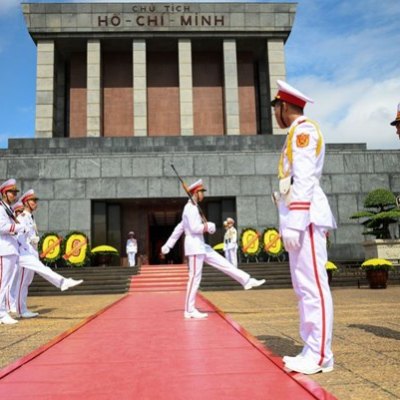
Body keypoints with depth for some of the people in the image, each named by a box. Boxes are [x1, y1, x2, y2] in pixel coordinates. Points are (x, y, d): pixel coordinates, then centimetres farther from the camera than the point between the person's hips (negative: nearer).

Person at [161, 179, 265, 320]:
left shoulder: (193, 208, 19)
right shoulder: (191, 208, -12)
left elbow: (179, 228, 19)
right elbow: (194, 228, -22)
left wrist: (168, 244, 19)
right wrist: (209, 226, -5)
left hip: (201, 246, 10)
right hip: (194, 246, -10)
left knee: (224, 264, 7)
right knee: (195, 277, -6)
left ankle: (247, 281, 10)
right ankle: (189, 311, 0)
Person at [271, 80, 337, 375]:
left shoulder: (303, 128, -5)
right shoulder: (298, 133, 25)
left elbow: (304, 179, -16)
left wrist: (294, 222, -22)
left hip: (305, 216, -10)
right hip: (301, 217, 10)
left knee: (313, 285, -9)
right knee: (304, 287, 9)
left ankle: (320, 356, -4)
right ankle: (312, 351, 14)